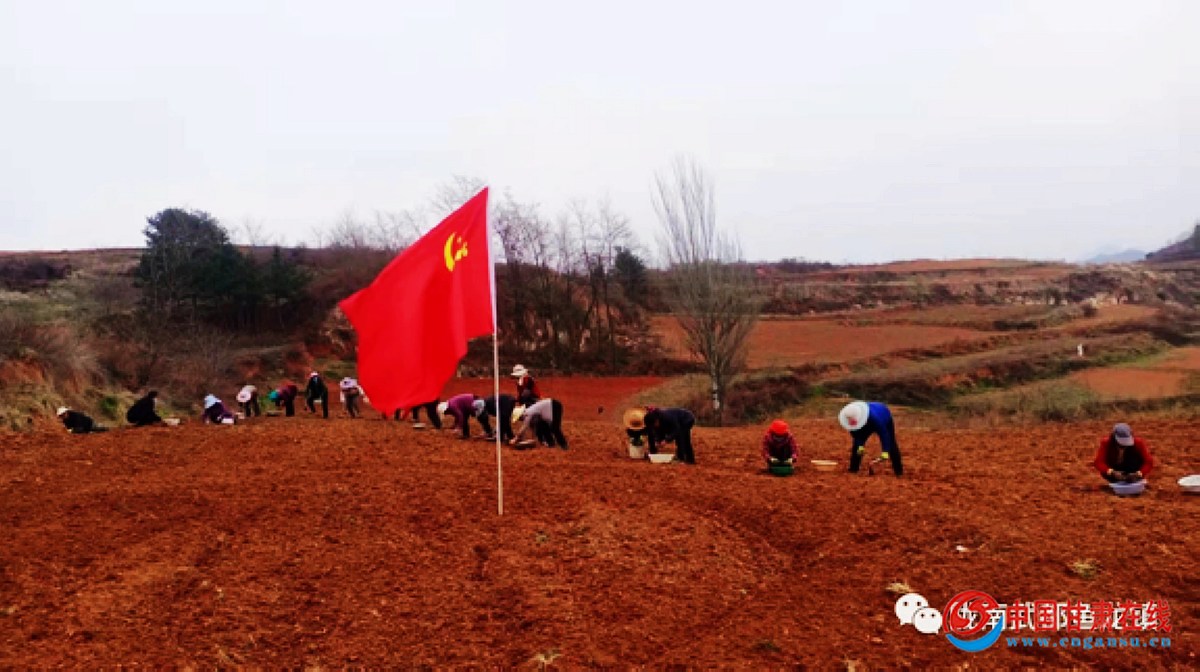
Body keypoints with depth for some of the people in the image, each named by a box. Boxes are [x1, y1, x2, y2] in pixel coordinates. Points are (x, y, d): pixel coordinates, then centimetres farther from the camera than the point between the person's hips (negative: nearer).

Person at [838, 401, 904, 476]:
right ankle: (853, 470, -3)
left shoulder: (874, 416, -49)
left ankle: (899, 471, 3)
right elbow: (856, 435, -21)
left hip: (885, 419, -4)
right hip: (868, 424, 4)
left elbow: (883, 433, -44)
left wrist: (885, 452, -47)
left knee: (891, 446, -7)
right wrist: (860, 446, -36)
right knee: (856, 444, -7)